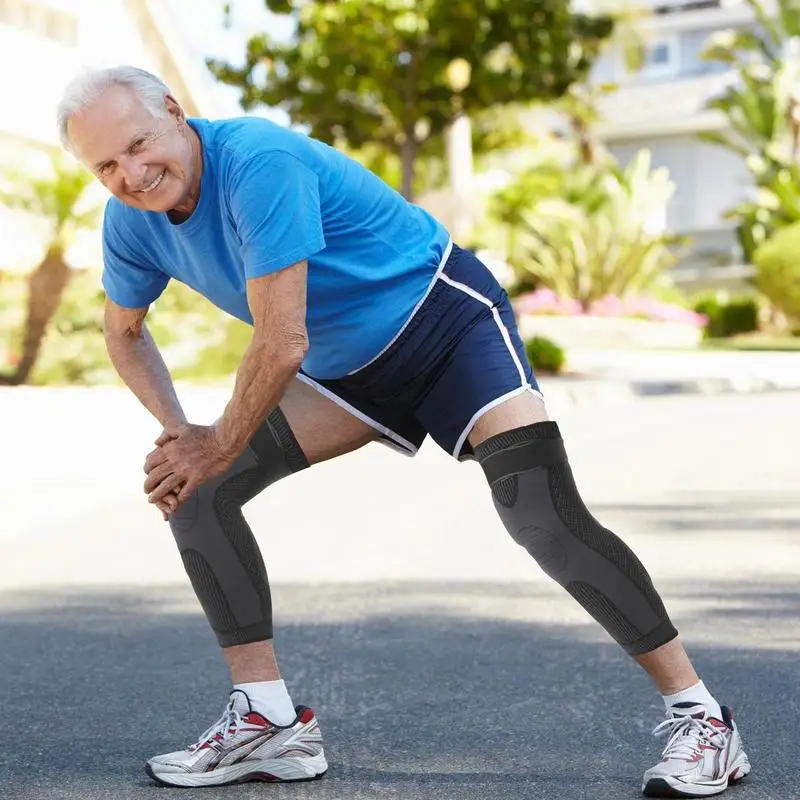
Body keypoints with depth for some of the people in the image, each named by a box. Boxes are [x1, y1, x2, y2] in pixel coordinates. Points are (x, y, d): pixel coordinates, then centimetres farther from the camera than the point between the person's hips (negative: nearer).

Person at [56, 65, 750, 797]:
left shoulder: (256, 162, -31)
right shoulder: (131, 221, -6)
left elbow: (283, 344, -31)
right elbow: (125, 331, 12)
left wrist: (220, 446, -16)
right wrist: (177, 430, -4)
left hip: (448, 321, -7)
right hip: (348, 371, 8)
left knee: (546, 519, -24)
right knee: (195, 492, -7)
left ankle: (699, 715, -8)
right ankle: (268, 722, 0)